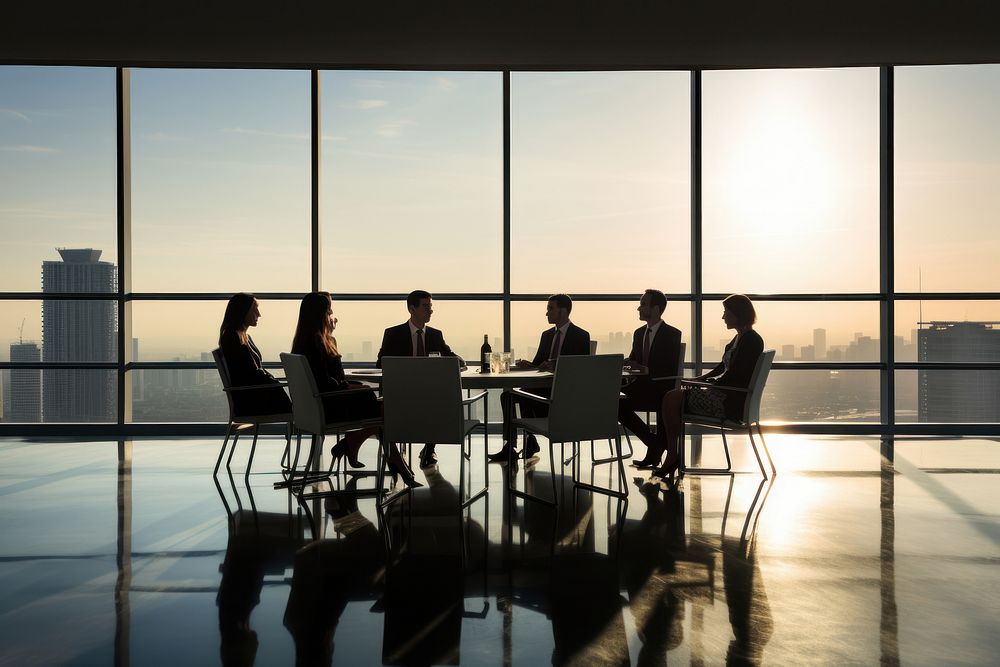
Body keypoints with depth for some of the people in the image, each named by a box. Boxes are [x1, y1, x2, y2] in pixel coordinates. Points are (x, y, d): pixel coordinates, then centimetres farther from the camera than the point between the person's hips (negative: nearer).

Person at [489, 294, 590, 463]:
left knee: (526, 398, -27)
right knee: (507, 395, -12)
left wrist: (555, 366, -24)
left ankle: (531, 442, -11)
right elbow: (537, 363, 16)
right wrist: (527, 365, -8)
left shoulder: (581, 336, -4)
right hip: (544, 385, 7)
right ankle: (509, 446, -13)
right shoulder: (547, 335, 16)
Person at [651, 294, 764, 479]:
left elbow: (731, 378, -19)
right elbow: (722, 368, 20)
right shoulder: (740, 338, 17)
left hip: (732, 402, -10)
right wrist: (698, 379, 8)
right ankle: (673, 457, -1)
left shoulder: (750, 340, -14)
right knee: (673, 397, 2)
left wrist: (707, 381, -5)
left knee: (672, 399, -15)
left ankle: (672, 458, -5)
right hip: (725, 395, 10)